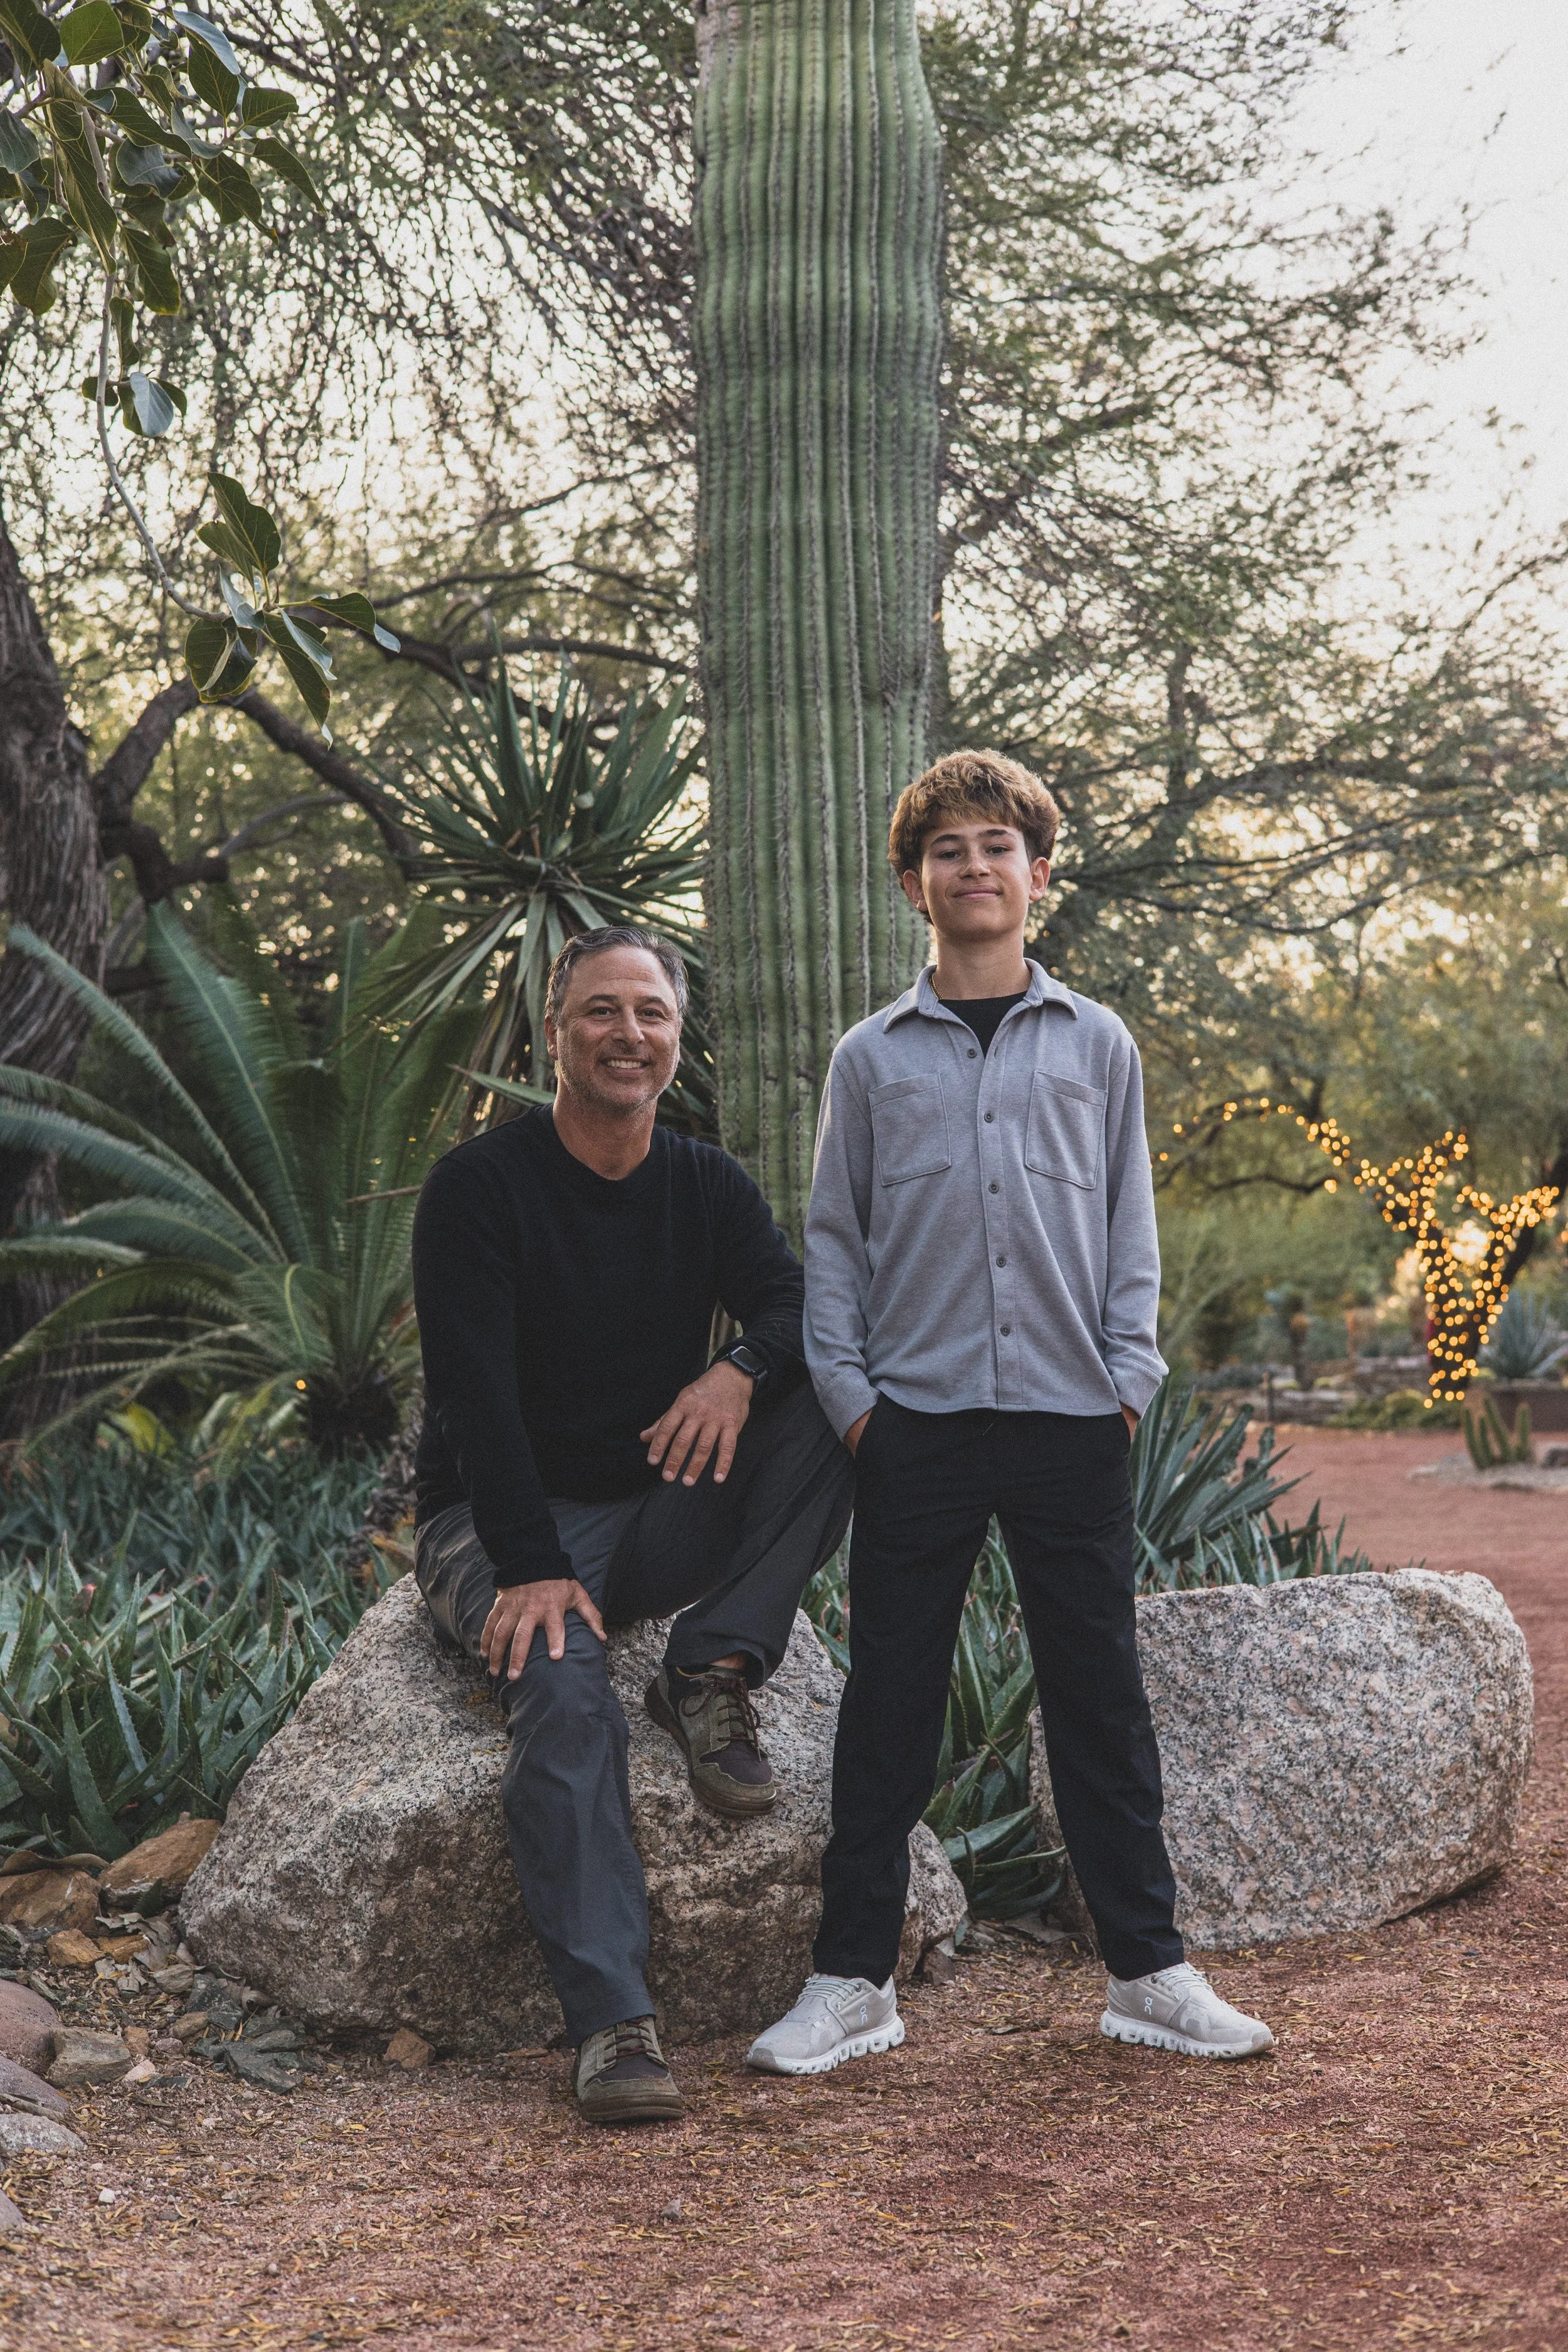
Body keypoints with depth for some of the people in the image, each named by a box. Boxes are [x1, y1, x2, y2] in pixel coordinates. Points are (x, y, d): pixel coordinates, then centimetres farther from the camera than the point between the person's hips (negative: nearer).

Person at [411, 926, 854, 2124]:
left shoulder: (708, 1186, 8)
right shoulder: (479, 1185, -7)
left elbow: (803, 1305, -6)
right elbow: (474, 1395, -16)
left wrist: (744, 1369, -30)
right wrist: (532, 1568, -27)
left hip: (662, 1521, 4)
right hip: (500, 1526, -4)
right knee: (565, 1690, -34)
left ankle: (714, 1673, -17)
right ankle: (614, 2024, -37)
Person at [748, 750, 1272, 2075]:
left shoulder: (1097, 1047, 9)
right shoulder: (875, 1059, 8)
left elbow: (1131, 1227, 11)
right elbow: (833, 1238, 10)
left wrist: (1130, 1373, 0)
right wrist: (848, 1386, 0)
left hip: (1071, 1421, 0)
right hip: (917, 1424, 0)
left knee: (1100, 1696, 6)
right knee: (890, 1704, 4)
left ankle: (1149, 1969, 16)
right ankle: (854, 1982, 12)